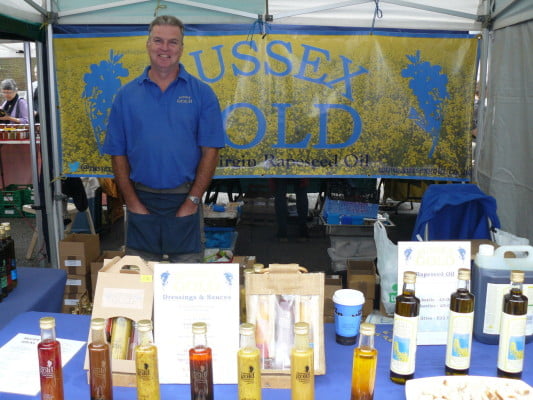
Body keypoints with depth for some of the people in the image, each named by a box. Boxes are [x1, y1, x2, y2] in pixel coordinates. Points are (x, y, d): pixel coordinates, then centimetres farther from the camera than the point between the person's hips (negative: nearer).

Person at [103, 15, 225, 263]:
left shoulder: (201, 93, 0)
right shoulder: (127, 95, 5)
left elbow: (210, 150, -3)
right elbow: (118, 153, 4)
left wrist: (192, 201, -9)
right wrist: (132, 202, -3)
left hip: (185, 199, -1)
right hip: (141, 199, 1)